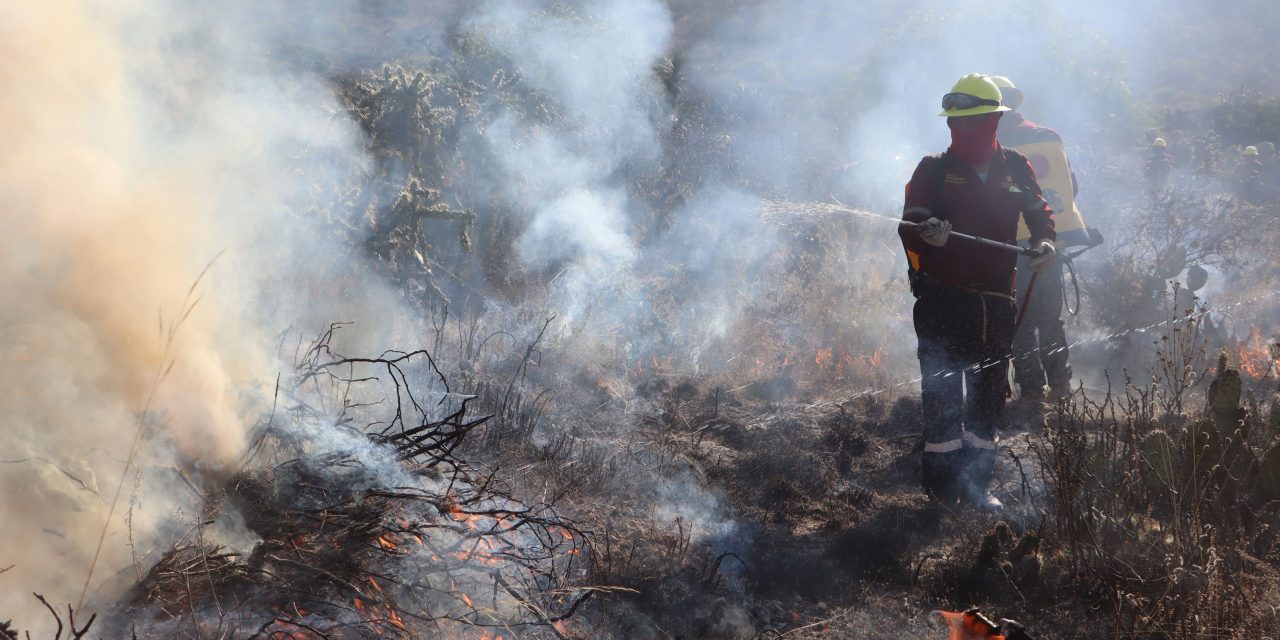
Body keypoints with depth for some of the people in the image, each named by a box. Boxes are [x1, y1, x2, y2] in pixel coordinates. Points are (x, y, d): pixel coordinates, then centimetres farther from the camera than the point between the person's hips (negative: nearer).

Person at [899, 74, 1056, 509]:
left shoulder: (1015, 168, 9)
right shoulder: (934, 169, 0)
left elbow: (1039, 213, 18)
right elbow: (909, 227, -8)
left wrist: (1045, 241, -4)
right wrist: (926, 234, -31)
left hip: (996, 297, 4)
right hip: (942, 297, -3)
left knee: (989, 390, 9)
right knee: (943, 390, -5)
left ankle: (977, 481, 19)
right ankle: (942, 485, 1)